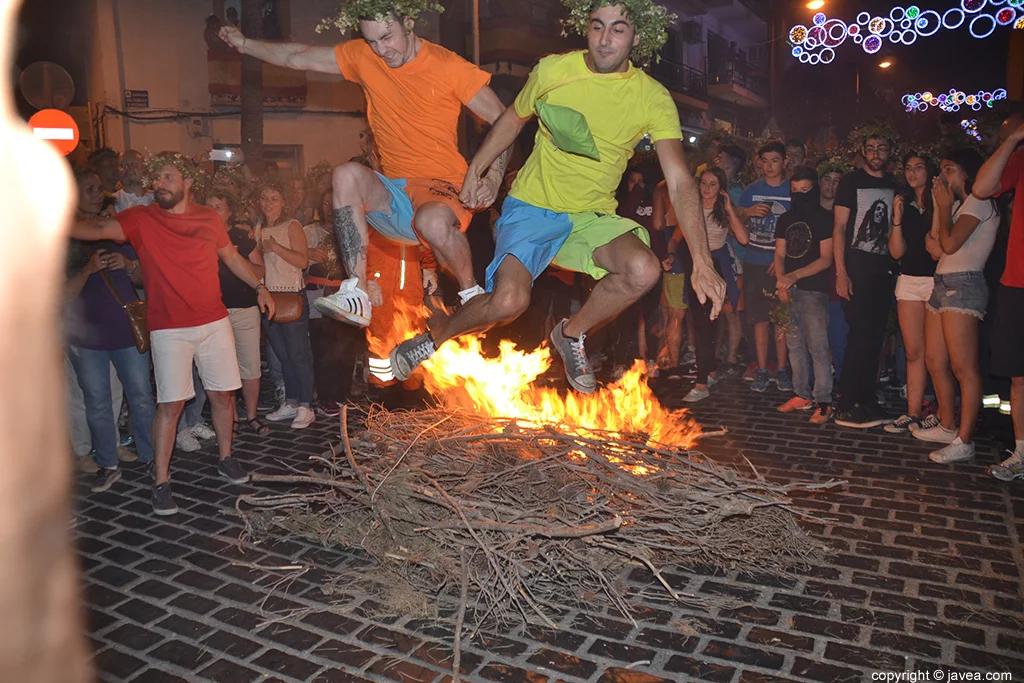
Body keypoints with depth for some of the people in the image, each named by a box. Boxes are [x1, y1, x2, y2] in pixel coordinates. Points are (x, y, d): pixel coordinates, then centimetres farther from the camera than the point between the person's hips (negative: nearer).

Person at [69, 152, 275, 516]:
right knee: (171, 404, -3)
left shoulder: (209, 218, 6)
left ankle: (226, 459, 31)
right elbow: (98, 229, -18)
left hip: (214, 322, 3)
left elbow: (231, 256, 18)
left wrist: (259, 287, 15)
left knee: (222, 394, 11)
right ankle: (161, 482, 9)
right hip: (169, 329, -3)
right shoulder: (141, 219, -3)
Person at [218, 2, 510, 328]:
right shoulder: (363, 57, 7)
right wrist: (244, 43, 17)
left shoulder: (449, 66, -6)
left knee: (432, 221, -39)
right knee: (347, 174, -25)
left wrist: (493, 178, -20)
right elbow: (298, 58, 16)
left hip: (444, 190, -5)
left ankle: (472, 294, -10)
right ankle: (356, 294, -26)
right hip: (393, 194, 5)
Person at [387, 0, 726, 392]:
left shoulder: (653, 98, -8)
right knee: (509, 301, -26)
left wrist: (702, 262, -24)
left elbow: (680, 183, -14)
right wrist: (474, 171, 13)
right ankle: (432, 339, 5)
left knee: (644, 270, -29)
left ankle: (572, 335, 0)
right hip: (532, 206, -1)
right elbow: (515, 118, 14)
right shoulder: (553, 70, -6)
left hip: (594, 216, 2)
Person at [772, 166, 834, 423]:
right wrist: (781, 281, -6)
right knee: (795, 344, 11)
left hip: (814, 290, -6)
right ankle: (802, 395, 20)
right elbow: (780, 254, 12)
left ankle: (823, 402, -1)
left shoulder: (823, 218, -3)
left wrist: (794, 276, -18)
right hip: (789, 291, 6)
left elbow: (826, 259, -8)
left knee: (817, 347, -6)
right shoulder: (785, 219, 13)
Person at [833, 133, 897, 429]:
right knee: (861, 334, -9)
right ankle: (847, 407, -4)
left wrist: (897, 265, 6)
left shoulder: (895, 184, 13)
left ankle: (865, 399, 15)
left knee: (875, 336, 5)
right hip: (857, 267, -5)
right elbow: (839, 228, -4)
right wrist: (841, 272, -12)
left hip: (884, 268, 5)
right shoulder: (852, 181, 0)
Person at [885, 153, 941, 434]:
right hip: (909, 281, 5)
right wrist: (897, 219, -3)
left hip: (937, 281, -5)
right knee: (914, 351, 5)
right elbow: (897, 252, 7)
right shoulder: (904, 204, 13)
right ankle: (914, 413, 9)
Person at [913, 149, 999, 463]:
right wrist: (939, 206, 13)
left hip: (963, 285, -10)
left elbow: (950, 244, -16)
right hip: (943, 283, 10)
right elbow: (936, 246, 15)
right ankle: (948, 427, 21)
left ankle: (964, 442, -9)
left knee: (963, 368, -10)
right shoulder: (959, 204, 23)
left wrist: (945, 205, -3)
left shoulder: (979, 201, -5)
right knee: (935, 361, 11)